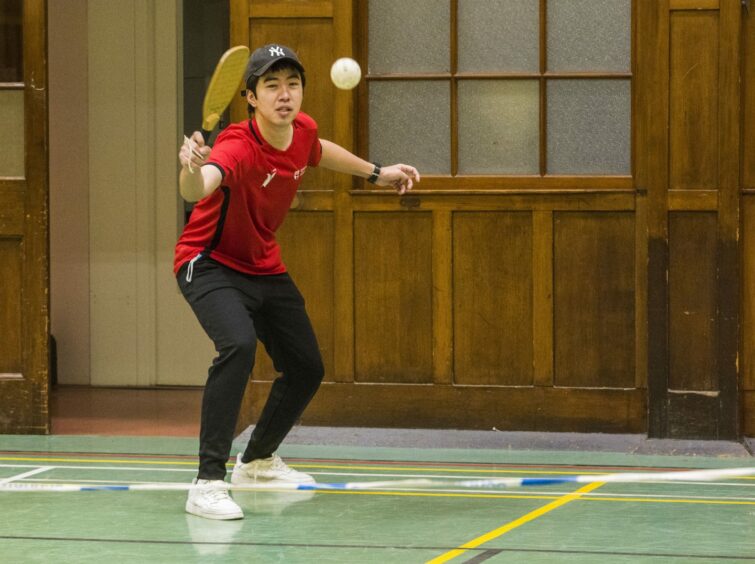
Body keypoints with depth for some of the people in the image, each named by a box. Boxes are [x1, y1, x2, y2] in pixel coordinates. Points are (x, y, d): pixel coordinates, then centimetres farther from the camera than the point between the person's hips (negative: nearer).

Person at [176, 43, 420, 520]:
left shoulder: (303, 129, -12)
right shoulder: (238, 146, -34)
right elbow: (197, 190, -57)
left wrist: (376, 172, 22)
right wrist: (192, 170, -79)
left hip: (265, 267, 8)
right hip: (211, 265, -8)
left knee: (306, 369, 17)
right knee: (238, 345, -35)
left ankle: (257, 461, 44)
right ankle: (209, 483, -32)